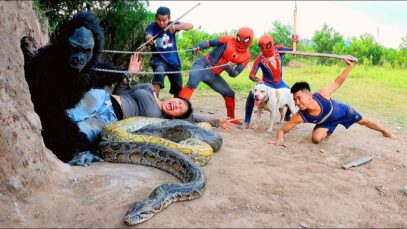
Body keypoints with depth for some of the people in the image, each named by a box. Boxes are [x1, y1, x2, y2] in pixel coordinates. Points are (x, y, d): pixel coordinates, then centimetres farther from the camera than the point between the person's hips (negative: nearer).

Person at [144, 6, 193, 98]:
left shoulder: (172, 25, -4)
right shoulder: (152, 27, -9)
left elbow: (190, 25, -16)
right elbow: (147, 35, -30)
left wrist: (175, 27, -34)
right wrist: (148, 38, -56)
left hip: (173, 61, 3)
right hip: (159, 59, -3)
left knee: (178, 89, 10)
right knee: (159, 72, -37)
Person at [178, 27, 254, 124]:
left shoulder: (246, 56, 2)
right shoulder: (229, 40, -7)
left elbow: (235, 74, 0)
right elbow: (210, 42, -4)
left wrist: (230, 70, -24)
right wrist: (198, 47, -23)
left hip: (213, 75, 5)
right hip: (203, 64, -5)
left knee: (229, 93, 8)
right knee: (192, 83, -32)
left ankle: (231, 118, 27)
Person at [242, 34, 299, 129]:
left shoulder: (279, 50, -15)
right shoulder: (260, 58, -23)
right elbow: (251, 75, -24)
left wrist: (295, 42, -24)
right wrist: (258, 79, -46)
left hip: (280, 83, 4)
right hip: (267, 83, -4)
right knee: (252, 94, -28)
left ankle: (287, 115, 31)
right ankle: (247, 122, -17)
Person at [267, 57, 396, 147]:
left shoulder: (322, 95, -42)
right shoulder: (300, 117, -41)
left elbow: (338, 82, -25)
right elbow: (282, 130, -36)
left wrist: (349, 66, -33)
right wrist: (280, 139, -58)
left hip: (342, 111, 0)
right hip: (327, 122, 0)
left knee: (363, 121, 19)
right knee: (316, 138, -22)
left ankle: (384, 131, 52)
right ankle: (326, 132, 18)